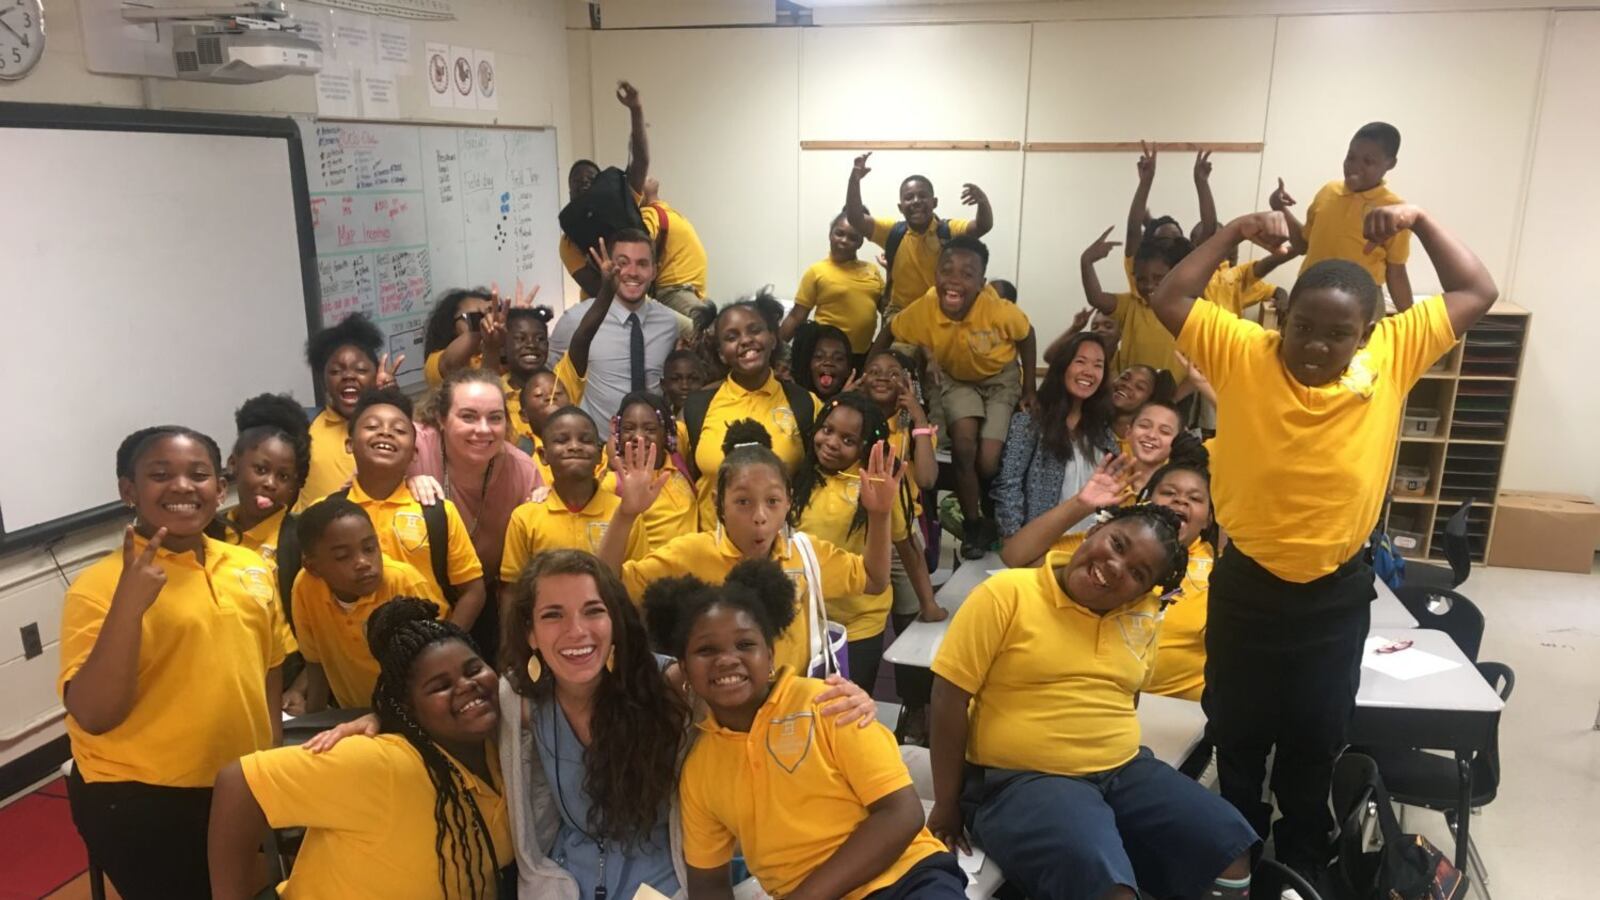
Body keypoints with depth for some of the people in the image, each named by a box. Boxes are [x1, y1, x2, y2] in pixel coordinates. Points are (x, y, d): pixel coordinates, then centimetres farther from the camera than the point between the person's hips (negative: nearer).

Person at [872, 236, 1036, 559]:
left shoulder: (1001, 311, -33)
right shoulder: (922, 310, -29)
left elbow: (1027, 337, -11)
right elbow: (889, 333, -8)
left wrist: (1029, 389, -6)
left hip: (1001, 378, -1)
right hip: (958, 379, 1)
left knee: (987, 462, -11)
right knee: (963, 443, -22)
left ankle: (992, 518, 24)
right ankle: (972, 525, -1)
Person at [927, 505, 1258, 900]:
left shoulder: (1143, 615, 5)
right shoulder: (1006, 595, -11)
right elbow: (949, 694, -11)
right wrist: (947, 805, -9)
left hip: (1124, 771, 6)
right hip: (1023, 778, -6)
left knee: (1229, 848, -6)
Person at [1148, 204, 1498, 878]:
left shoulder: (1392, 357, -7)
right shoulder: (1242, 353, -12)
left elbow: (1477, 294, 1)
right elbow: (1168, 301, -11)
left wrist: (1420, 221, -8)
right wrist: (1236, 232, -16)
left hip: (1337, 593, 2)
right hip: (1245, 583, -1)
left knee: (1317, 741, 19)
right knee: (1238, 735, 15)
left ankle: (1302, 863, 40)